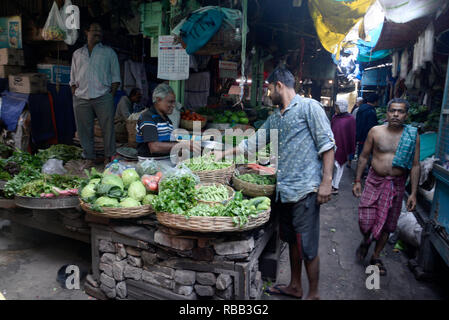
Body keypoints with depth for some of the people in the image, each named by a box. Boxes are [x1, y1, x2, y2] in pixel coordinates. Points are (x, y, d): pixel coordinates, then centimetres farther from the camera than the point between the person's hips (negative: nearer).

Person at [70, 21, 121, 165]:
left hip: (103, 97, -2)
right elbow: (73, 79, 19)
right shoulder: (77, 54, 19)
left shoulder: (109, 52, 13)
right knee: (84, 129, 5)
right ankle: (89, 157, 16)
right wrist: (74, 95, 6)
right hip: (81, 99, 3)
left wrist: (111, 94, -4)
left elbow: (115, 76, 7)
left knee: (108, 127, -5)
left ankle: (109, 156, 7)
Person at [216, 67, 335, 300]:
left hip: (304, 191, -8)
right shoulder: (275, 118, 18)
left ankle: (313, 294, 21)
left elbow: (327, 144, -10)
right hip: (283, 191, 8)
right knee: (292, 241, 20)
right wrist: (223, 154, 19)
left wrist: (326, 181, -15)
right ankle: (295, 287, 36)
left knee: (308, 247, 2)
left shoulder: (309, 107, -5)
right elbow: (253, 143, 23)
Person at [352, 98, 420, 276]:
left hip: (397, 185, 1)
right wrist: (357, 181, 1)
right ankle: (366, 240, 29)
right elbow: (364, 157, 4)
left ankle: (376, 257, 30)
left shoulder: (412, 135, -2)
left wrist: (413, 193, -2)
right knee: (366, 220, -6)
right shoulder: (375, 131, -2)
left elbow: (415, 166, 1)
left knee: (387, 224, 10)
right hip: (374, 181, -1)